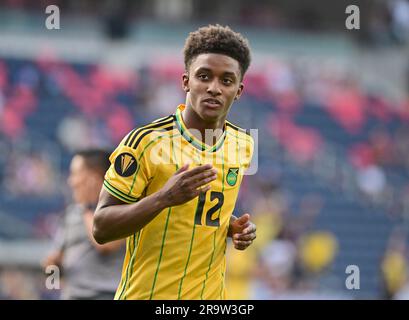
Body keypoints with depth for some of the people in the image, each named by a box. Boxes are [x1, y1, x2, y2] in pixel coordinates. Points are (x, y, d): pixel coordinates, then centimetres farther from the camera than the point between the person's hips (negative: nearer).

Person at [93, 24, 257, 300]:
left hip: (211, 295, 5)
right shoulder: (145, 141, -15)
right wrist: (164, 198, -29)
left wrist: (235, 227, -1)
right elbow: (101, 229, -16)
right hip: (145, 295, -5)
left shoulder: (243, 144, 3)